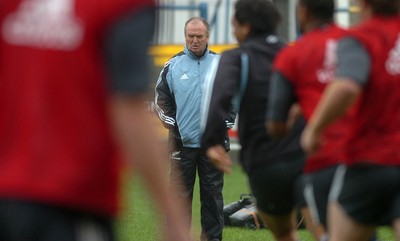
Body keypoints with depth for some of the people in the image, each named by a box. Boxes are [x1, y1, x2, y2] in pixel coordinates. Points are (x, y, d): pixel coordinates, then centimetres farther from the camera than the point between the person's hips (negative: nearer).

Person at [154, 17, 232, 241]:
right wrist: (171, 124, -1)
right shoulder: (173, 65, 3)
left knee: (213, 193, 6)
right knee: (180, 193, 0)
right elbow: (161, 99, 8)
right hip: (182, 142, -1)